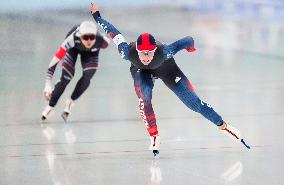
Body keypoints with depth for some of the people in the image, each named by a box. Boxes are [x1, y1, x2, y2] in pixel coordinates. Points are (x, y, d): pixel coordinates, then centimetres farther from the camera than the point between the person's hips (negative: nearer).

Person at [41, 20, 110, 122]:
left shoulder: (101, 40, -40)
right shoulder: (73, 39, -44)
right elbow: (54, 61, -39)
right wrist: (48, 85, -41)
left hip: (91, 53, 2)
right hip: (73, 48, -2)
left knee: (87, 77, -18)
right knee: (65, 79, -11)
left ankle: (70, 102, 4)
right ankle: (50, 107, 8)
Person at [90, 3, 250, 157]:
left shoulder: (164, 52, -44)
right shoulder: (128, 52, -40)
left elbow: (187, 42, -30)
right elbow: (114, 32, -25)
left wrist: (191, 44, -7)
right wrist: (97, 16, -13)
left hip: (165, 67, -1)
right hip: (140, 70, 1)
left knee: (193, 101, -5)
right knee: (144, 96, -29)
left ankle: (224, 126, 9)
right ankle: (154, 137, -14)